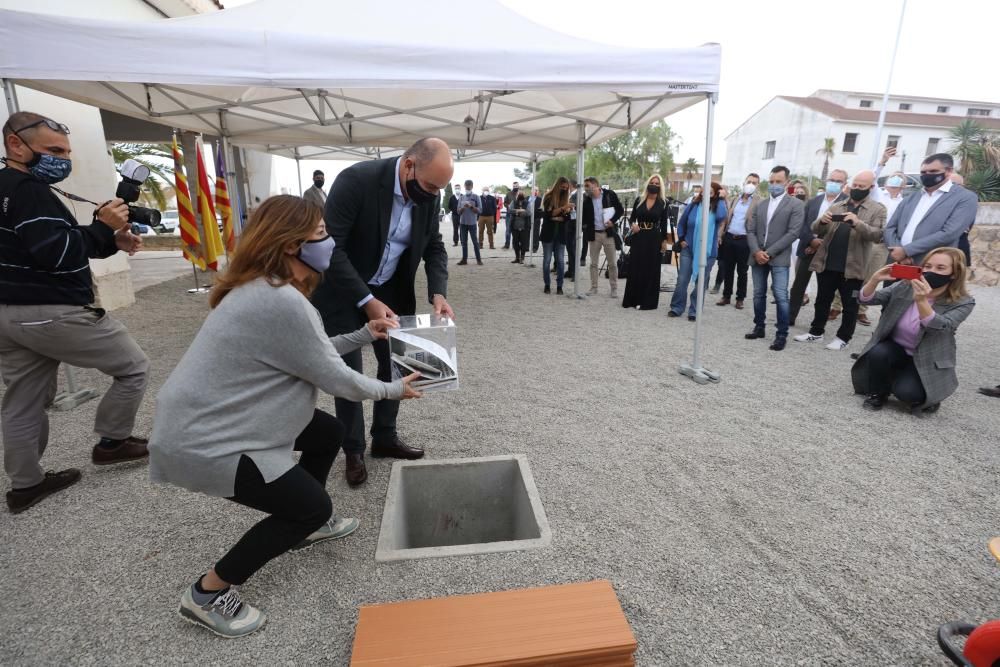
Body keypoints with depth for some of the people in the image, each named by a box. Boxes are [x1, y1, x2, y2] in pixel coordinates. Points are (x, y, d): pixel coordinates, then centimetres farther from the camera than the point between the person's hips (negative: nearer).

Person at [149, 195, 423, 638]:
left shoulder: (264, 288, 5)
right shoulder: (281, 300, -28)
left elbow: (312, 352, 14)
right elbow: (335, 379, -20)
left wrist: (364, 335, 11)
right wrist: (393, 390, -4)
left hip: (209, 418, 10)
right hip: (202, 442, -10)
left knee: (329, 432, 16)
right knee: (313, 504, -2)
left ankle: (303, 525, 36)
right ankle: (207, 594, 13)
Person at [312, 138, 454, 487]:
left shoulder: (427, 194, -9)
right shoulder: (356, 180, -26)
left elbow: (434, 246, 0)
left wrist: (438, 293, -17)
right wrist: (366, 300, -31)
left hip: (390, 290, 6)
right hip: (343, 291, -5)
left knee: (395, 363, 9)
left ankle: (385, 437, 28)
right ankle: (353, 450, 20)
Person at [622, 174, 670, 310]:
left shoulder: (663, 203, 1)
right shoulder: (639, 200, 5)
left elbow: (664, 224, 2)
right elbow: (632, 217, 8)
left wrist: (664, 240, -3)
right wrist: (633, 224, -13)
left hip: (653, 238, -2)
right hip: (638, 237, 2)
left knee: (650, 270, 1)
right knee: (634, 268, 3)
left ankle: (648, 301, 8)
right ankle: (632, 299, 13)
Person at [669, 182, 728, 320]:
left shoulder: (716, 208, -4)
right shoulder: (693, 205, -1)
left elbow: (722, 216, -28)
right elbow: (681, 223, 12)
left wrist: (721, 199, -16)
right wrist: (681, 239, 4)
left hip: (707, 252, -1)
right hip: (689, 249, 1)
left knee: (701, 283, 6)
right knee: (682, 280, 2)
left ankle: (694, 311, 15)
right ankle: (677, 308, 14)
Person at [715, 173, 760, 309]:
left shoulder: (759, 202, -3)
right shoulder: (734, 199, 12)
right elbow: (726, 217, 12)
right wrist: (720, 235, 4)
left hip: (744, 240, -4)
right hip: (728, 238, 4)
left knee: (742, 272, 5)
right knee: (727, 269, 9)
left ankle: (740, 298, 15)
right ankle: (726, 296, 20)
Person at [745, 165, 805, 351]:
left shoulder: (795, 205, 0)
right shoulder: (760, 205, 14)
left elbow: (793, 233, -9)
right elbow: (750, 231, 8)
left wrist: (769, 252, -15)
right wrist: (756, 251, -9)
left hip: (779, 258, -5)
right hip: (758, 257, 5)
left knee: (781, 296, -8)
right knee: (759, 294, 11)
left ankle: (782, 335, -1)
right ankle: (759, 328, 23)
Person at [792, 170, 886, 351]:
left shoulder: (877, 210, 1)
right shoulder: (836, 207, 11)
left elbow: (878, 235, -12)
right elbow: (816, 230, 6)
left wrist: (858, 223, -28)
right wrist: (822, 221, -17)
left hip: (852, 267, -3)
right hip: (827, 264, 4)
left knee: (849, 304, 7)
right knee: (822, 300, 13)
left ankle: (843, 337, 18)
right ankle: (816, 332, 24)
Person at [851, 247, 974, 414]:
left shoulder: (963, 303, -14)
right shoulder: (904, 287, -8)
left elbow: (940, 327, -32)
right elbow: (867, 299, -14)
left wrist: (921, 301, -50)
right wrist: (875, 279, -35)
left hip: (926, 361, -2)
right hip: (894, 350, 2)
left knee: (907, 391, -27)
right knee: (877, 353, -31)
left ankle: (925, 396, 10)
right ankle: (877, 394, -4)